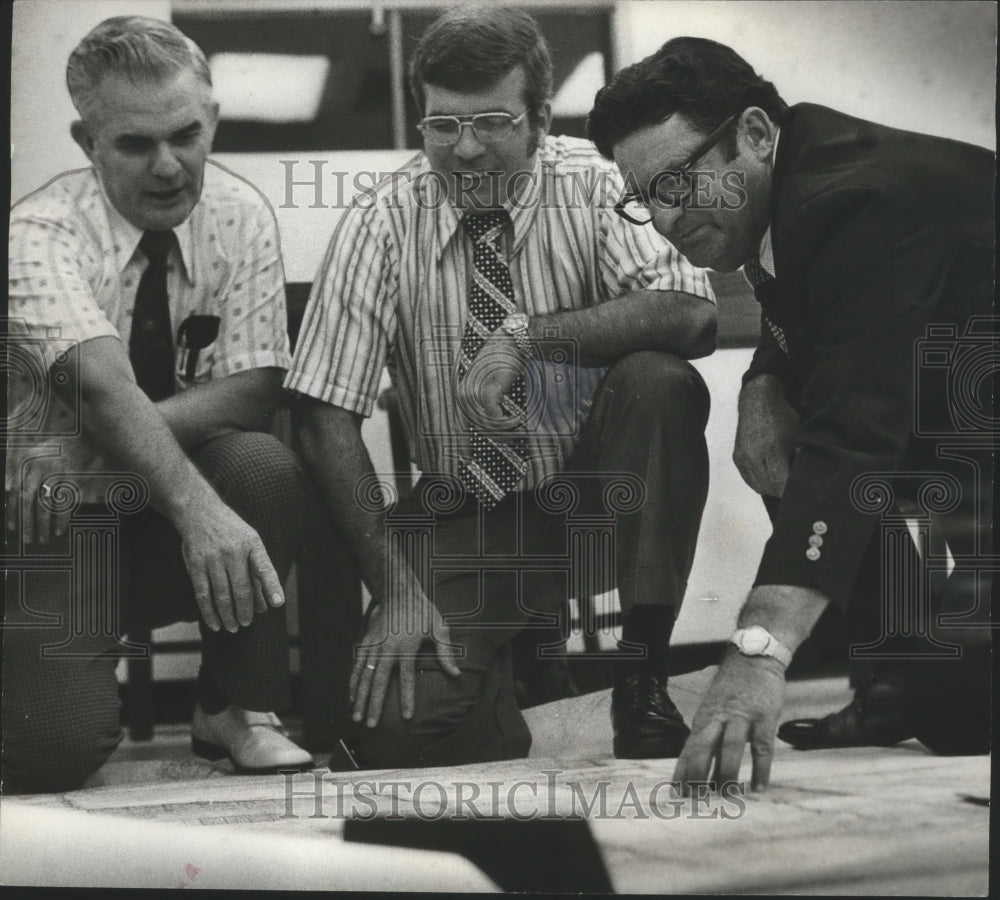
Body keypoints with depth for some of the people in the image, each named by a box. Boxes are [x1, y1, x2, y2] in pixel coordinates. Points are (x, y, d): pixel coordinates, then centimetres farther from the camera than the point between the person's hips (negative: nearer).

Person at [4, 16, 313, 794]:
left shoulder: (240, 216, -4)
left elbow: (255, 391, -13)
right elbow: (103, 386, -34)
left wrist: (87, 443, -26)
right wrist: (198, 510, -50)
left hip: (168, 520, 4)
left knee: (265, 466, -28)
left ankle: (237, 712, -9)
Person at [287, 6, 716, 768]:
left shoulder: (592, 185, -10)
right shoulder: (382, 224, -9)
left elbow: (692, 317, -26)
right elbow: (326, 417, -12)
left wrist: (526, 335, -33)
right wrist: (395, 586, -19)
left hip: (593, 494, 0)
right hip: (461, 519, 0)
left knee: (662, 383, -30)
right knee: (399, 726, -21)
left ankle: (643, 671, -15)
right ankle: (499, 666, 16)